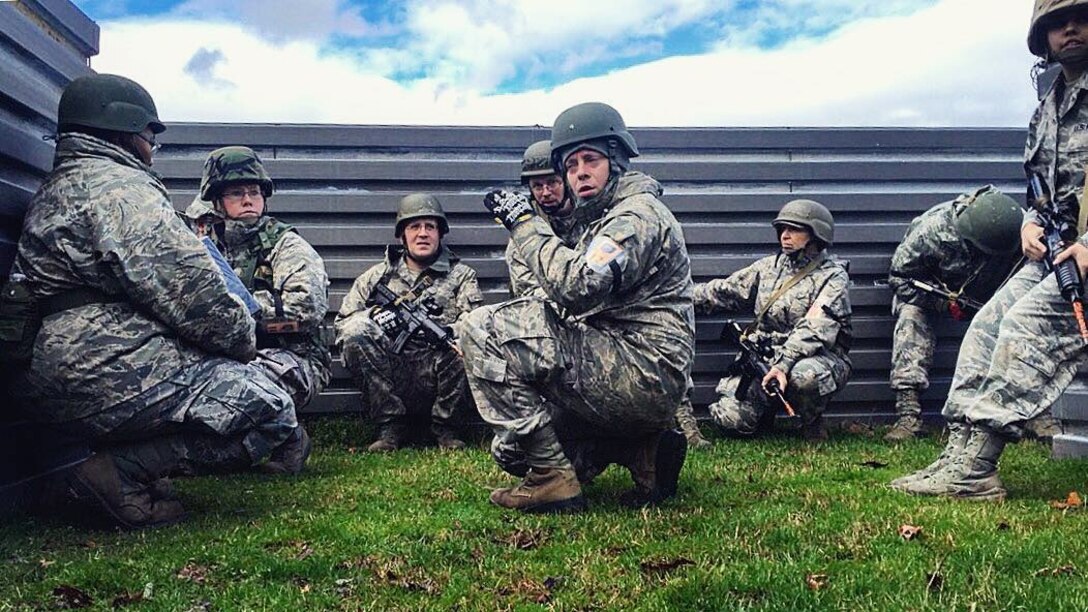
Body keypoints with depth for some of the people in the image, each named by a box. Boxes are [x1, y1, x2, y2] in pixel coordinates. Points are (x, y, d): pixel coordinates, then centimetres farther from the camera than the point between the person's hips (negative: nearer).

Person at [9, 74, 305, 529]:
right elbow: (191, 287, -16)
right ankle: (121, 474, -14)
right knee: (271, 410, -12)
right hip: (112, 373, -11)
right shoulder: (117, 185, -9)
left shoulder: (56, 191, 24)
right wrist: (243, 340, 0)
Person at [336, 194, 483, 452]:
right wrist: (374, 315, -11)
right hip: (389, 378, 1)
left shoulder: (461, 275, 14)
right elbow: (342, 323, 10)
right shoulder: (377, 276, 17)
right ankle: (390, 427, -13)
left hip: (437, 379, -1)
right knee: (356, 329, -23)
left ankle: (445, 427, -7)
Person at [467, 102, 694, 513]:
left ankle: (552, 479, -16)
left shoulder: (638, 214, -9)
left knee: (483, 329, -18)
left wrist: (524, 222, -16)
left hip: (644, 373, -11)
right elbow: (584, 306, 20)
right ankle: (641, 450, 10)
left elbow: (578, 285, -26)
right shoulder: (600, 220, 23)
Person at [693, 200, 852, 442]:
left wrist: (784, 364, -34)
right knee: (731, 418, -15)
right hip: (765, 357, 4)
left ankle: (812, 422, -6)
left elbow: (815, 330, -21)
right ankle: (769, 408, 21)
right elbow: (724, 291, 17)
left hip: (817, 357, -4)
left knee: (805, 376, -40)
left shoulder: (832, 277, -7)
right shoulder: (769, 266, 11)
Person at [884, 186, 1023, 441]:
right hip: (931, 290, -2)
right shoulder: (933, 229, -35)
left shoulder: (1020, 233, -27)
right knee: (911, 318, -29)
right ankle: (908, 414, -35)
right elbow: (901, 276, -22)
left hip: (989, 297, 3)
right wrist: (944, 302, -30)